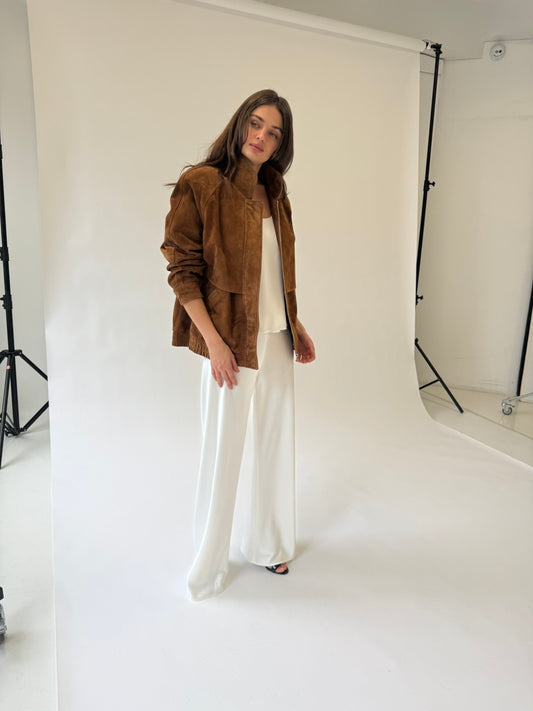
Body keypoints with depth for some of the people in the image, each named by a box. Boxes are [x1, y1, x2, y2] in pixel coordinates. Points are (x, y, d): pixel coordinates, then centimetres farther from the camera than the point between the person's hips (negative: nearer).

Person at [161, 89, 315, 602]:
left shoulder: (273, 190, 12)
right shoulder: (201, 184, -8)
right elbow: (182, 271, -13)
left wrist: (295, 324, 13)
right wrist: (213, 341, -18)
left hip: (276, 336, 7)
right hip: (231, 338, -7)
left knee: (278, 440, 15)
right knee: (223, 448, 3)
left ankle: (268, 544, 36)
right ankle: (208, 565, 25)